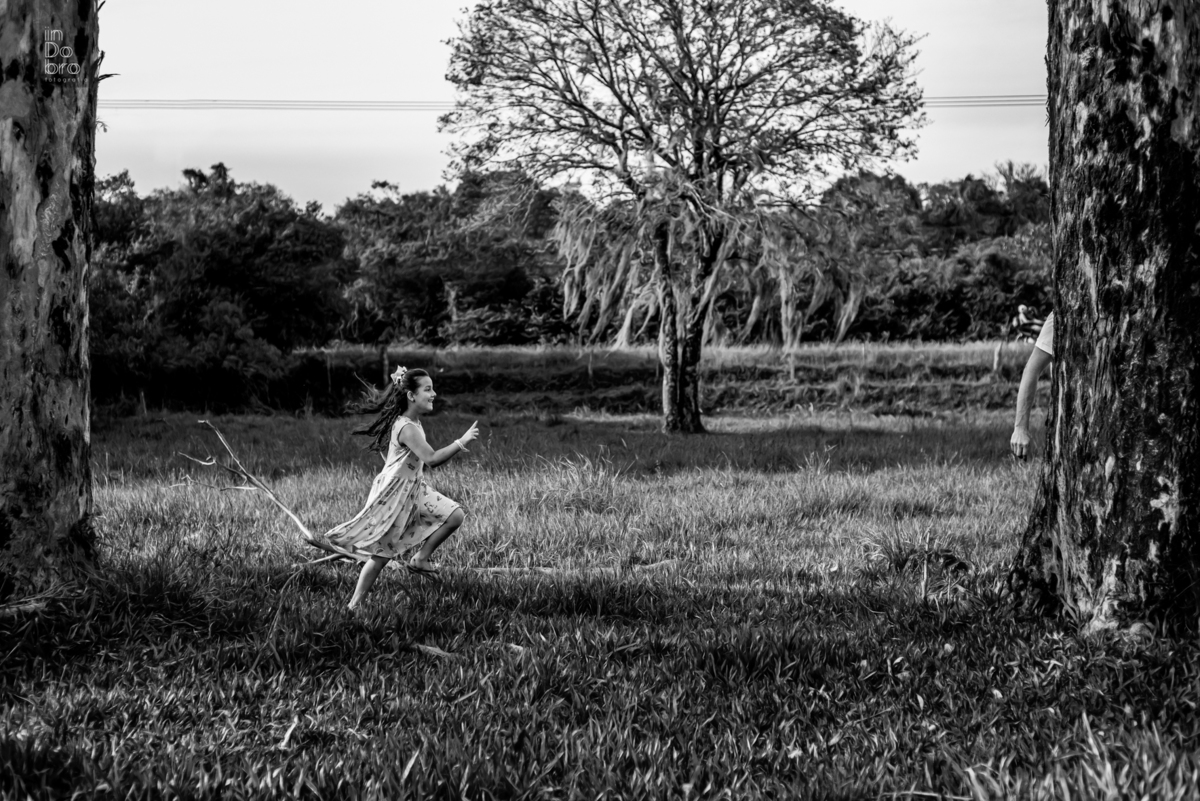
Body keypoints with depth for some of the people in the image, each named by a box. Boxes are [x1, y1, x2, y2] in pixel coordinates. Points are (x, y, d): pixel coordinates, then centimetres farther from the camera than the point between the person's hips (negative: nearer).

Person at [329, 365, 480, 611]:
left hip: (414, 490, 9)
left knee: (455, 515, -4)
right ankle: (354, 605, 9)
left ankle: (420, 560, 6)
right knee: (381, 554, -1)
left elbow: (381, 447, 21)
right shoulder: (407, 428, -24)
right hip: (394, 493, -9)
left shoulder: (412, 422, 6)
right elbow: (432, 459, -36)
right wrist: (461, 442, -36)